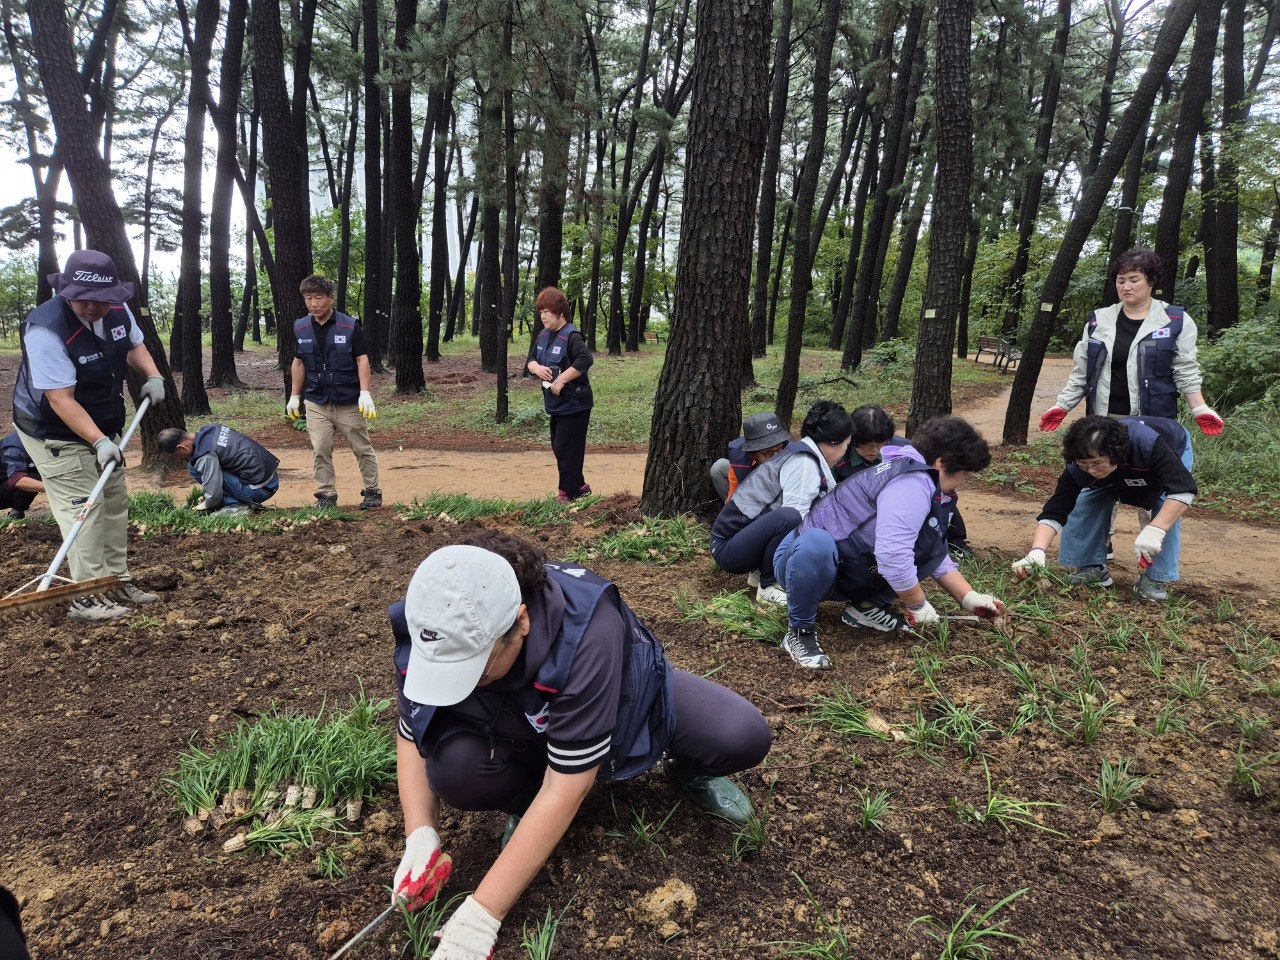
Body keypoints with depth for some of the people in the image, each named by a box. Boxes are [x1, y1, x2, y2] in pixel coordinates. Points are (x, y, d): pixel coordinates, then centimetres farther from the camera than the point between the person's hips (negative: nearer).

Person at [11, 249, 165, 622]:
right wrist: (99, 442, -39)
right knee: (81, 507, -12)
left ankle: (117, 582, 22)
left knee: (114, 503, 11)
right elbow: (61, 400, -32)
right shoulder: (46, 329, -30)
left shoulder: (117, 310, -8)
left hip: (103, 427, 8)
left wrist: (153, 375, -5)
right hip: (55, 432, -8)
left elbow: (134, 345, 14)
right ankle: (86, 597, -7)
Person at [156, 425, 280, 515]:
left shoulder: (205, 455, -19)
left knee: (194, 468, -9)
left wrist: (206, 504, 6)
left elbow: (214, 495, -18)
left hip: (261, 490, -9)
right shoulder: (210, 429, 5)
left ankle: (237, 505, -5)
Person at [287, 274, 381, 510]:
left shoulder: (350, 326, -8)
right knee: (320, 451, 2)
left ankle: (372, 491, 20)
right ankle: (326, 495, 12)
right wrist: (294, 397, 11)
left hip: (349, 402, -3)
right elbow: (298, 363, 11)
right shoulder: (300, 328, 3)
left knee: (362, 448, 7)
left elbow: (362, 359, -7)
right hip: (317, 403, 3)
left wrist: (365, 393, -16)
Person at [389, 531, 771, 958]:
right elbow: (413, 735, -9)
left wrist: (481, 914, -37)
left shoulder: (585, 631, -42)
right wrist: (420, 835, -25)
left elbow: (567, 786, -39)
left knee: (742, 738, -26)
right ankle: (528, 806, 4)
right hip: (519, 731, 3)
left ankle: (689, 771, 10)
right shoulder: (429, 635, -29)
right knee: (454, 770, -30)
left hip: (627, 697, -2)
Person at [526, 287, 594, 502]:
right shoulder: (543, 335, 9)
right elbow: (530, 360, 10)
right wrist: (537, 368, -12)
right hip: (556, 404, 9)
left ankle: (567, 492, 8)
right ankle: (579, 486, 29)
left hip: (574, 404, -9)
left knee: (566, 449, -4)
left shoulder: (571, 336, -17)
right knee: (558, 447, 15)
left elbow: (585, 360, -30)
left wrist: (562, 379, -28)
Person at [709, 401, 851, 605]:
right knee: (789, 517, -34)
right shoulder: (803, 461, -17)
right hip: (728, 548, -10)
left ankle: (762, 571, 8)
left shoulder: (811, 459, 11)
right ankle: (768, 587, -14)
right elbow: (795, 514, -26)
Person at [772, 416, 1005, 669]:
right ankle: (800, 630, -22)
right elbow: (893, 557, -33)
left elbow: (937, 556, 16)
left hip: (849, 577, 9)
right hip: (806, 557, -9)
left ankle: (866, 606, 6)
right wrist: (918, 604, -17)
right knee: (815, 543, -44)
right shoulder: (912, 484, -25)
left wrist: (969, 598, 6)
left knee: (935, 546, 3)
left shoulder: (926, 486, 7)